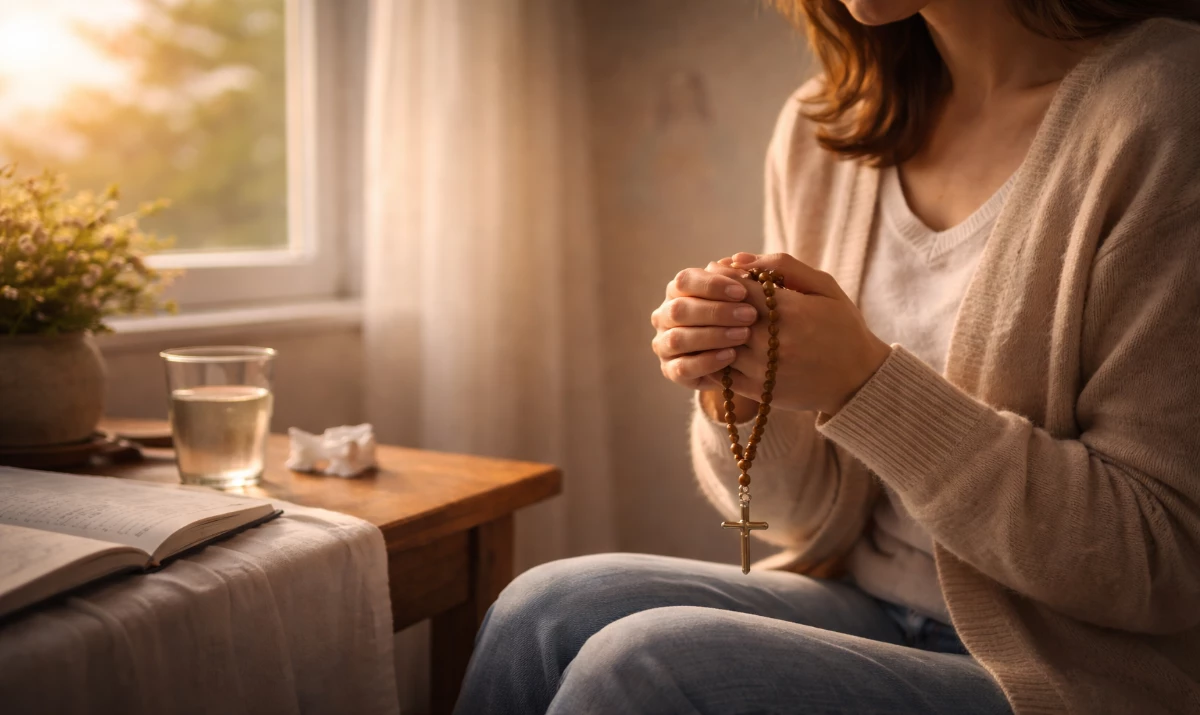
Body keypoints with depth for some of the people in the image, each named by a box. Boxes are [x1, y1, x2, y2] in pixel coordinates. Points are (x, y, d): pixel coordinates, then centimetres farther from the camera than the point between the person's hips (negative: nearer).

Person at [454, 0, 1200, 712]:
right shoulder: (818, 133, 3)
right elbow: (819, 517, 8)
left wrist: (867, 383, -23)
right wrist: (737, 400, -15)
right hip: (861, 605, 6)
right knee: (546, 609, -15)